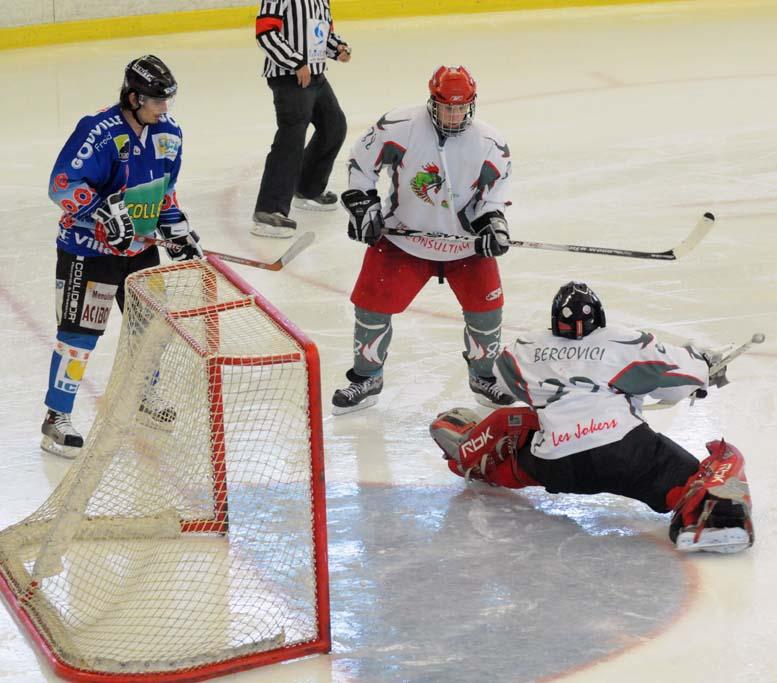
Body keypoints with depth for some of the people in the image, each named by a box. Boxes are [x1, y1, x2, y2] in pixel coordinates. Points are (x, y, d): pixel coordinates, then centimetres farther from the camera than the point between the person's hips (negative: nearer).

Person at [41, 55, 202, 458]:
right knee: (79, 332, -6)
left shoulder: (168, 134, 1)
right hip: (88, 249, -7)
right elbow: (62, 184, -28)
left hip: (139, 247, 7)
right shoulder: (99, 132, -24)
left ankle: (140, 395, 40)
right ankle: (56, 420, 2)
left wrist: (179, 233, 10)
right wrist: (102, 210, -37)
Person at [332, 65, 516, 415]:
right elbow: (361, 161, -4)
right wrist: (362, 206, -9)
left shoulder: (490, 145, -11)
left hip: (464, 240, 1)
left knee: (486, 307, -5)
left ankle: (483, 377, 20)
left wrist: (492, 224, -16)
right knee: (372, 304, -3)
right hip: (403, 235, -1)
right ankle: (366, 379, 19)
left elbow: (494, 193, 2)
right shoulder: (400, 127, -18)